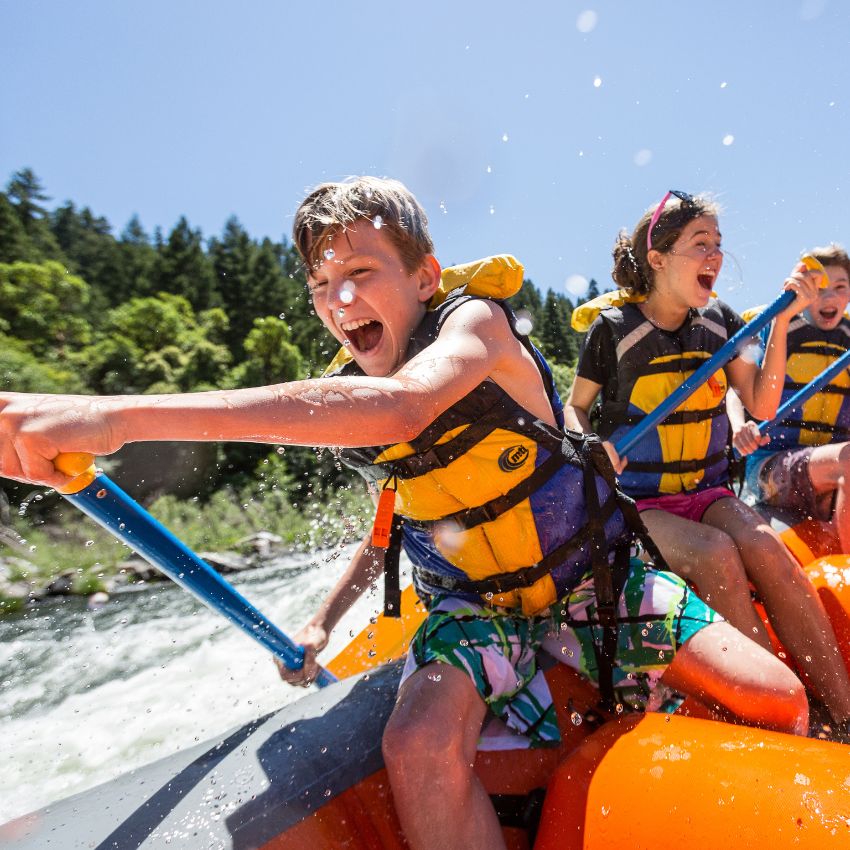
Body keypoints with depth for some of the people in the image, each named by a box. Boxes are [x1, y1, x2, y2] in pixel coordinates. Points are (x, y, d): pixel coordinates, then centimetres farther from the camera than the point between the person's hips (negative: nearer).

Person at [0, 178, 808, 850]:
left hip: (597, 578, -1)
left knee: (779, 700, -4)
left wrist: (125, 415, -49)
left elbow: (398, 408, -44)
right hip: (476, 603, 3)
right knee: (419, 750, -26)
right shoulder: (348, 389, -4)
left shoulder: (477, 322, -20)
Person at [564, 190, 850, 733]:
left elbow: (762, 406, 3)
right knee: (715, 555, -30)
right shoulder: (613, 329, -6)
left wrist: (781, 322, -4)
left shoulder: (721, 322, 7)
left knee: (767, 551, -25)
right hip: (636, 501, -4)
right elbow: (575, 408, 3)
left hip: (707, 490, 4)